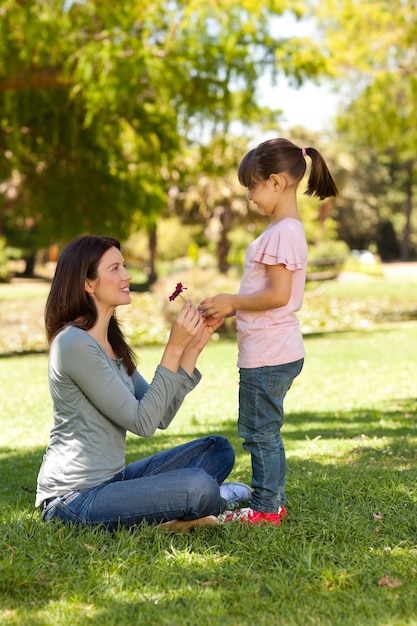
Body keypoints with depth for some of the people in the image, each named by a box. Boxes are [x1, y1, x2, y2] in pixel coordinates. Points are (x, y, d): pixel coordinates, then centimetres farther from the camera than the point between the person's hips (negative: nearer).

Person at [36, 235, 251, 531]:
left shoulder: (111, 342, 13)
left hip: (110, 481, 10)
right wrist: (175, 347, -18)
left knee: (217, 450, 7)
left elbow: (161, 416, 7)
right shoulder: (75, 344, -16)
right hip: (75, 498, -10)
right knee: (200, 487, -28)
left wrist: (194, 346, 2)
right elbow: (143, 423, -18)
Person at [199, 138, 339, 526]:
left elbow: (278, 295, -24)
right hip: (271, 350, 10)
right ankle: (273, 502, 27)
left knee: (259, 431, -1)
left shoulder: (283, 233, -18)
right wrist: (230, 308, 9)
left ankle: (266, 508, 9)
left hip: (269, 354, -10)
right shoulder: (284, 229, 14)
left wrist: (232, 302, -14)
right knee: (265, 431, 17)